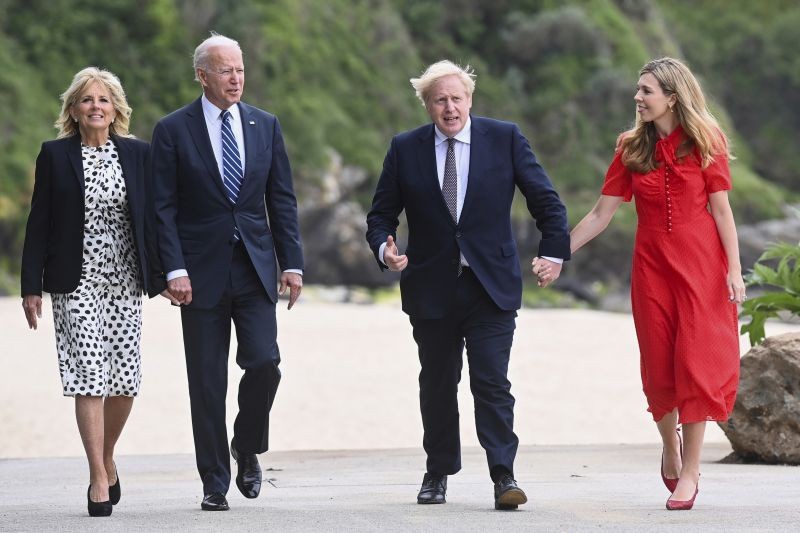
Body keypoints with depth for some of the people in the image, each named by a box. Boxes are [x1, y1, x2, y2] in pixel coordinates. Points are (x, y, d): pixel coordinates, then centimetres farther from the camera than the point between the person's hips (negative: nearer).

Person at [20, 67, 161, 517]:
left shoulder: (138, 154, 7)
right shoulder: (55, 155, 1)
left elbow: (153, 215, 9)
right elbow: (39, 223, 1)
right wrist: (32, 286, -3)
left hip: (125, 279, 2)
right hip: (77, 281, -2)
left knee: (126, 378, 1)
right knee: (89, 376, -8)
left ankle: (107, 457, 26)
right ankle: (99, 478, -4)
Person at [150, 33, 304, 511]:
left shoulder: (265, 126, 8)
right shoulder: (174, 130, -1)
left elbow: (282, 199, 9)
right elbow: (164, 207, -3)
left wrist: (292, 263, 2)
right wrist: (174, 269, -12)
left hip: (255, 268, 2)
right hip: (202, 271, -2)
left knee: (264, 363, -11)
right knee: (207, 382, 1)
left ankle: (247, 447, 16)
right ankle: (215, 482, 9)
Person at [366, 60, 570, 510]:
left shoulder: (505, 138, 1)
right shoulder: (406, 149, 4)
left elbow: (546, 199, 4)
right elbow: (382, 214, 8)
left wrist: (555, 250, -7)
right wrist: (385, 248, -12)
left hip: (491, 286, -2)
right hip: (431, 287, 2)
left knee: (492, 383, -9)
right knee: (437, 384, 11)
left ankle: (504, 476, -7)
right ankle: (439, 473, 24)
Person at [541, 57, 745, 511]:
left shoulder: (705, 141, -2)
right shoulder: (632, 148, 5)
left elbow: (721, 209, -3)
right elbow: (601, 214, 6)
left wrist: (734, 268, -10)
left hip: (700, 260, -3)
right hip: (652, 264, 3)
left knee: (695, 361, -5)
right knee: (659, 364, 5)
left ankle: (690, 470, -1)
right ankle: (670, 446, 29)